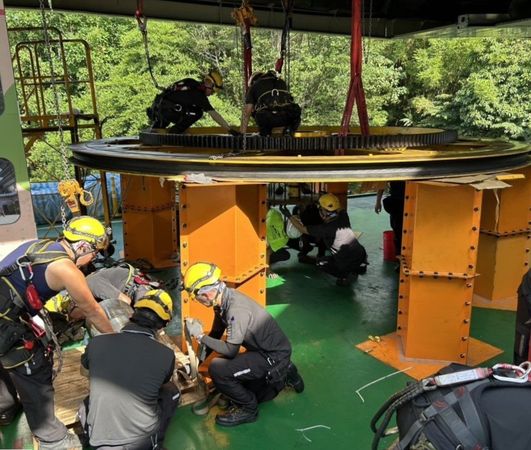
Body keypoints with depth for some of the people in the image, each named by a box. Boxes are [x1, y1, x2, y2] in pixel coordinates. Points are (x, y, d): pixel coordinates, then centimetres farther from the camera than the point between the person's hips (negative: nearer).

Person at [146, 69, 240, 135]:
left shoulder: (191, 82, 10)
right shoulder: (198, 95, -13)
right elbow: (214, 114, -15)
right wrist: (230, 129, -14)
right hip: (166, 109, -10)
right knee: (197, 113, -14)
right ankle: (173, 133, -10)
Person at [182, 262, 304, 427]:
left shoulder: (236, 310, -32)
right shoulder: (223, 300, -4)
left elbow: (230, 350, -26)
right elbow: (216, 334, 10)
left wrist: (200, 336, -20)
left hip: (275, 356, -9)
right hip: (264, 350, 9)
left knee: (217, 368, -22)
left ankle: (247, 409, -2)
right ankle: (284, 376, 32)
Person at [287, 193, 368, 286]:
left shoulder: (325, 228, -14)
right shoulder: (344, 217, 0)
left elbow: (303, 229, -2)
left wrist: (290, 216, 11)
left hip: (348, 262, -7)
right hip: (362, 255, 7)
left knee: (320, 262, 15)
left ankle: (343, 276, 2)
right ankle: (359, 267, 24)